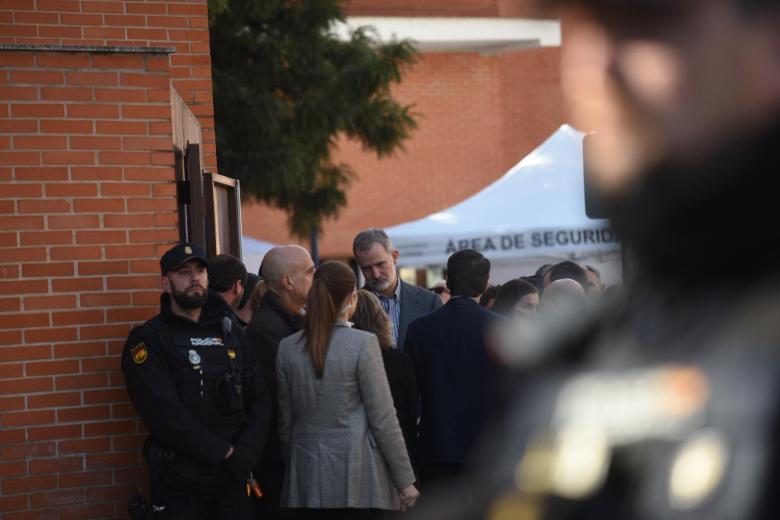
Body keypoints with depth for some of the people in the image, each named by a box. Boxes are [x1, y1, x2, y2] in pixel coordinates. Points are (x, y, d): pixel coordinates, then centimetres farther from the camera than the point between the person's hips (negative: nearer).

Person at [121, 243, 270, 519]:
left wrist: (244, 455, -9)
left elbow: (259, 400, 7)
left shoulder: (229, 331, 12)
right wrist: (225, 453, -14)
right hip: (180, 481, -4)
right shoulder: (148, 340, -4)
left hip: (235, 476, 4)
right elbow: (165, 415, -15)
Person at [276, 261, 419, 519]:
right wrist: (405, 480, -3)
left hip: (308, 477, 4)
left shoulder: (287, 347, 2)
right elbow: (383, 420, -9)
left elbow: (285, 420, 8)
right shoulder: (363, 343, -10)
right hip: (356, 478, -4)